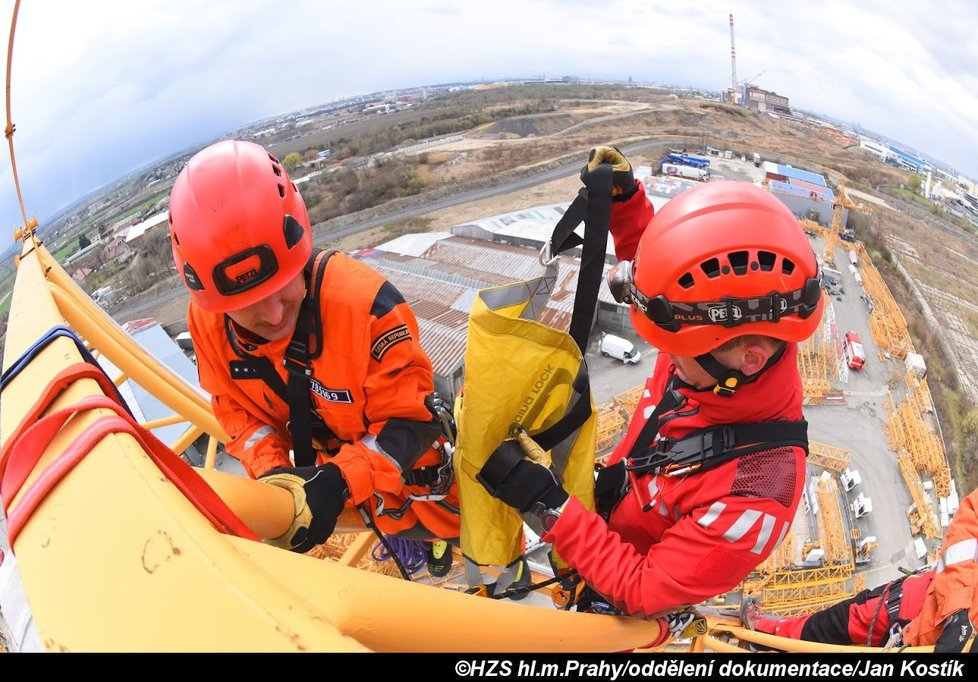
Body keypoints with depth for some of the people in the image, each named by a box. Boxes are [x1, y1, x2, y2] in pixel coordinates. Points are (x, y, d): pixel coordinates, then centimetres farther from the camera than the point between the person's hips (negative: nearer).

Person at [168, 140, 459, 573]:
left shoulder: (363, 301, -40)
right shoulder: (206, 321, -22)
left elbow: (411, 421, -31)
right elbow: (237, 411, -7)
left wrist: (339, 482, -43)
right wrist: (271, 472, -26)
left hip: (406, 467, -4)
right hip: (324, 469, 5)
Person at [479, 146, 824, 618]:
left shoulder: (754, 494, -43)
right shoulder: (708, 358, -26)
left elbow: (645, 592, -31)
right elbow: (659, 279, -5)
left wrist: (547, 505, -37)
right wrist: (622, 198, -19)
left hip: (628, 602, -5)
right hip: (602, 518, 5)